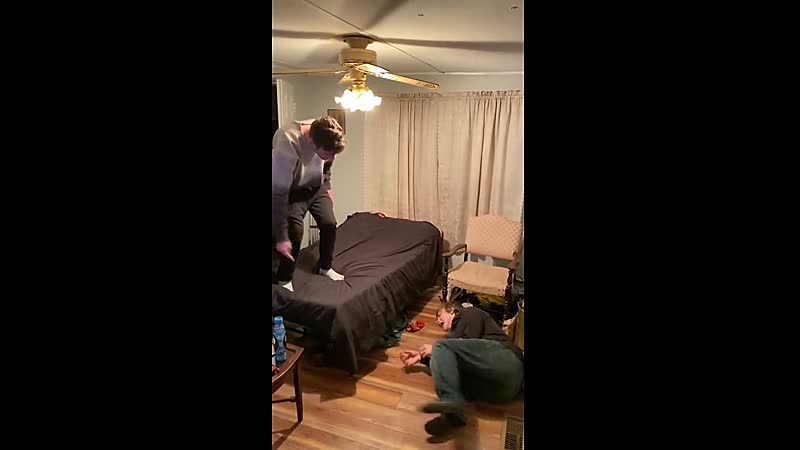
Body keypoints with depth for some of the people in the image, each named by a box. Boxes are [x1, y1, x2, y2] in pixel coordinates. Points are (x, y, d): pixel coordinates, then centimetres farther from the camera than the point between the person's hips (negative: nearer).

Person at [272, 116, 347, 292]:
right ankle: (283, 280, 2)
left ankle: (325, 267, 22)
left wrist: (327, 186, 7)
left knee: (329, 224, -2)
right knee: (293, 232, -19)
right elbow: (278, 193, -37)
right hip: (293, 191, -5)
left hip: (317, 186, 5)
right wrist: (281, 237, -34)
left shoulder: (326, 135, -22)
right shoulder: (287, 143, -40)